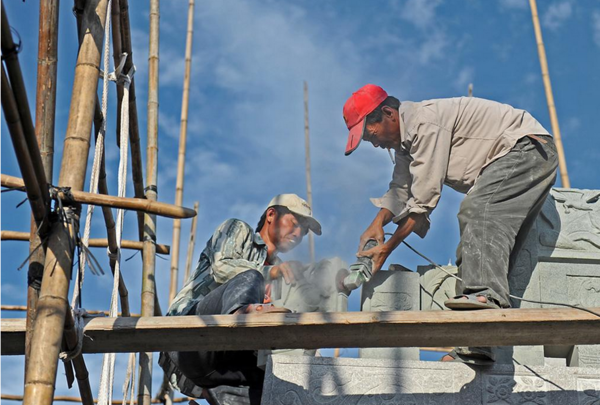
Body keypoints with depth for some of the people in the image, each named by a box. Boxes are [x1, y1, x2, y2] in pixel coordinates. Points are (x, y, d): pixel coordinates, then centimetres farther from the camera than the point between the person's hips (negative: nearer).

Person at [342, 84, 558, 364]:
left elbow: (424, 198, -22)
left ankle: (487, 294, -51)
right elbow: (401, 190, 19)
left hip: (527, 148, -10)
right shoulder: (404, 140, 11)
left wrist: (387, 247, -16)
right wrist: (378, 222, 0)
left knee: (475, 211, -31)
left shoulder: (424, 122, -22)